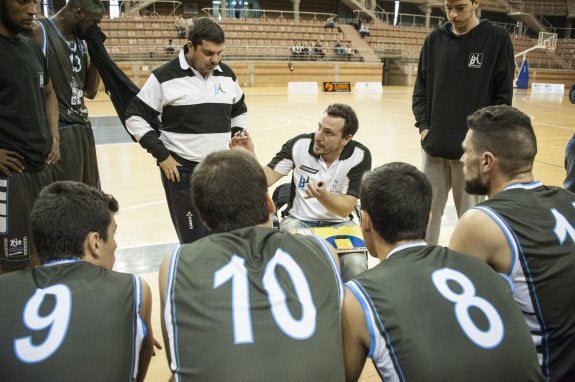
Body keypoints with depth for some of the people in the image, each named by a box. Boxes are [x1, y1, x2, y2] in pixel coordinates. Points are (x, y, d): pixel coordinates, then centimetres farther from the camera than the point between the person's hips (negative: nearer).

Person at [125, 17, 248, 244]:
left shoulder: (227, 75, 6)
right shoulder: (166, 77, -9)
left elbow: (240, 112, 21)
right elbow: (135, 117, -4)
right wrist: (162, 156, -8)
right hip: (182, 170, -4)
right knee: (194, 241, 0)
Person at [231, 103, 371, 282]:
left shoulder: (359, 155, -15)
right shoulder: (299, 144, -13)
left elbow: (345, 209, -19)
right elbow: (266, 178, -14)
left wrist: (323, 196, -39)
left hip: (338, 224, 0)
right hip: (298, 220, 1)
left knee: (355, 264, -26)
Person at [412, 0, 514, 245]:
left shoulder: (497, 39, -1)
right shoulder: (434, 39, 8)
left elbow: (503, 96, -2)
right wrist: (424, 126, -2)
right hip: (434, 147, 3)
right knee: (427, 211, 9)